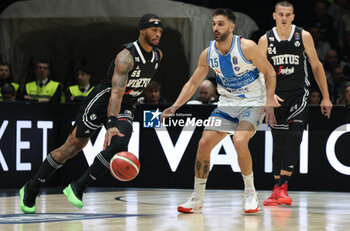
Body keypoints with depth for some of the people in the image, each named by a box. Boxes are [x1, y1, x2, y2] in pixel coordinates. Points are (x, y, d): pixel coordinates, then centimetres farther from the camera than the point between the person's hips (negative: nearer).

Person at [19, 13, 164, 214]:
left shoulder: (158, 55, -1)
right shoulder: (127, 56, -26)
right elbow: (116, 92, -36)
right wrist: (111, 125, -46)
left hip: (126, 107, 6)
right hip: (103, 101, -6)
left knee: (118, 146, -23)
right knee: (72, 148, 0)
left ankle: (78, 188, -12)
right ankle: (31, 189, 15)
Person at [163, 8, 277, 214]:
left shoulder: (246, 47, -19)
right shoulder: (208, 54, -5)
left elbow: (270, 73, -10)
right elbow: (193, 83, 5)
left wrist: (269, 104, -19)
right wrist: (175, 107, -7)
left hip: (253, 103, -5)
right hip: (227, 104, 5)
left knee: (239, 141, -28)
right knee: (204, 143, -6)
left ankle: (251, 193, -10)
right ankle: (197, 198, 8)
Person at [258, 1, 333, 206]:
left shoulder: (303, 36, -2)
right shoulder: (266, 40, 0)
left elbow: (316, 66, 4)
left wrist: (326, 97, 3)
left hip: (299, 94, -2)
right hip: (276, 96, 2)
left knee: (294, 136, -19)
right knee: (279, 142, 6)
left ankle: (282, 186, -22)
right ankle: (278, 190, 16)